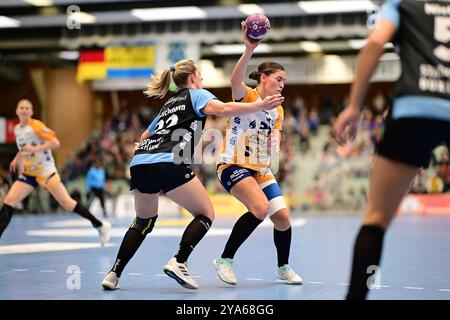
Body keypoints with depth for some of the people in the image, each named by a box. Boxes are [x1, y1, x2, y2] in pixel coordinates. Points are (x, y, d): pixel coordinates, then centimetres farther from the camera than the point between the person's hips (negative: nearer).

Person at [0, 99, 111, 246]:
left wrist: (35, 148, -28)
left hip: (46, 171, -7)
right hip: (28, 173, 7)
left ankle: (101, 226, 3)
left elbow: (55, 143, -20)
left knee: (66, 203, -9)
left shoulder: (36, 125, -12)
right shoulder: (17, 129, 10)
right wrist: (17, 159, 17)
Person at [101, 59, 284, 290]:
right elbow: (223, 109, -9)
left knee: (144, 221, 24)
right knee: (205, 214, 6)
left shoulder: (170, 104, 33)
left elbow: (145, 136, 38)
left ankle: (114, 275, 15)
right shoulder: (196, 94, 13)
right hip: (168, 163, -7)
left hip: (139, 161, 8)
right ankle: (178, 262, -12)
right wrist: (260, 106, -11)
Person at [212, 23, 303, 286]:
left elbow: (274, 146, 12)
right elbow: (235, 80, -33)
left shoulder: (277, 110, 12)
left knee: (283, 218, -1)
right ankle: (225, 260, -14)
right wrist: (249, 50, -47)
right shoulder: (246, 96, -8)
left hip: (261, 169, 7)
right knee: (260, 208, -28)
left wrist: (274, 147, -14)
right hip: (233, 166, -7)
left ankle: (284, 268, 23)